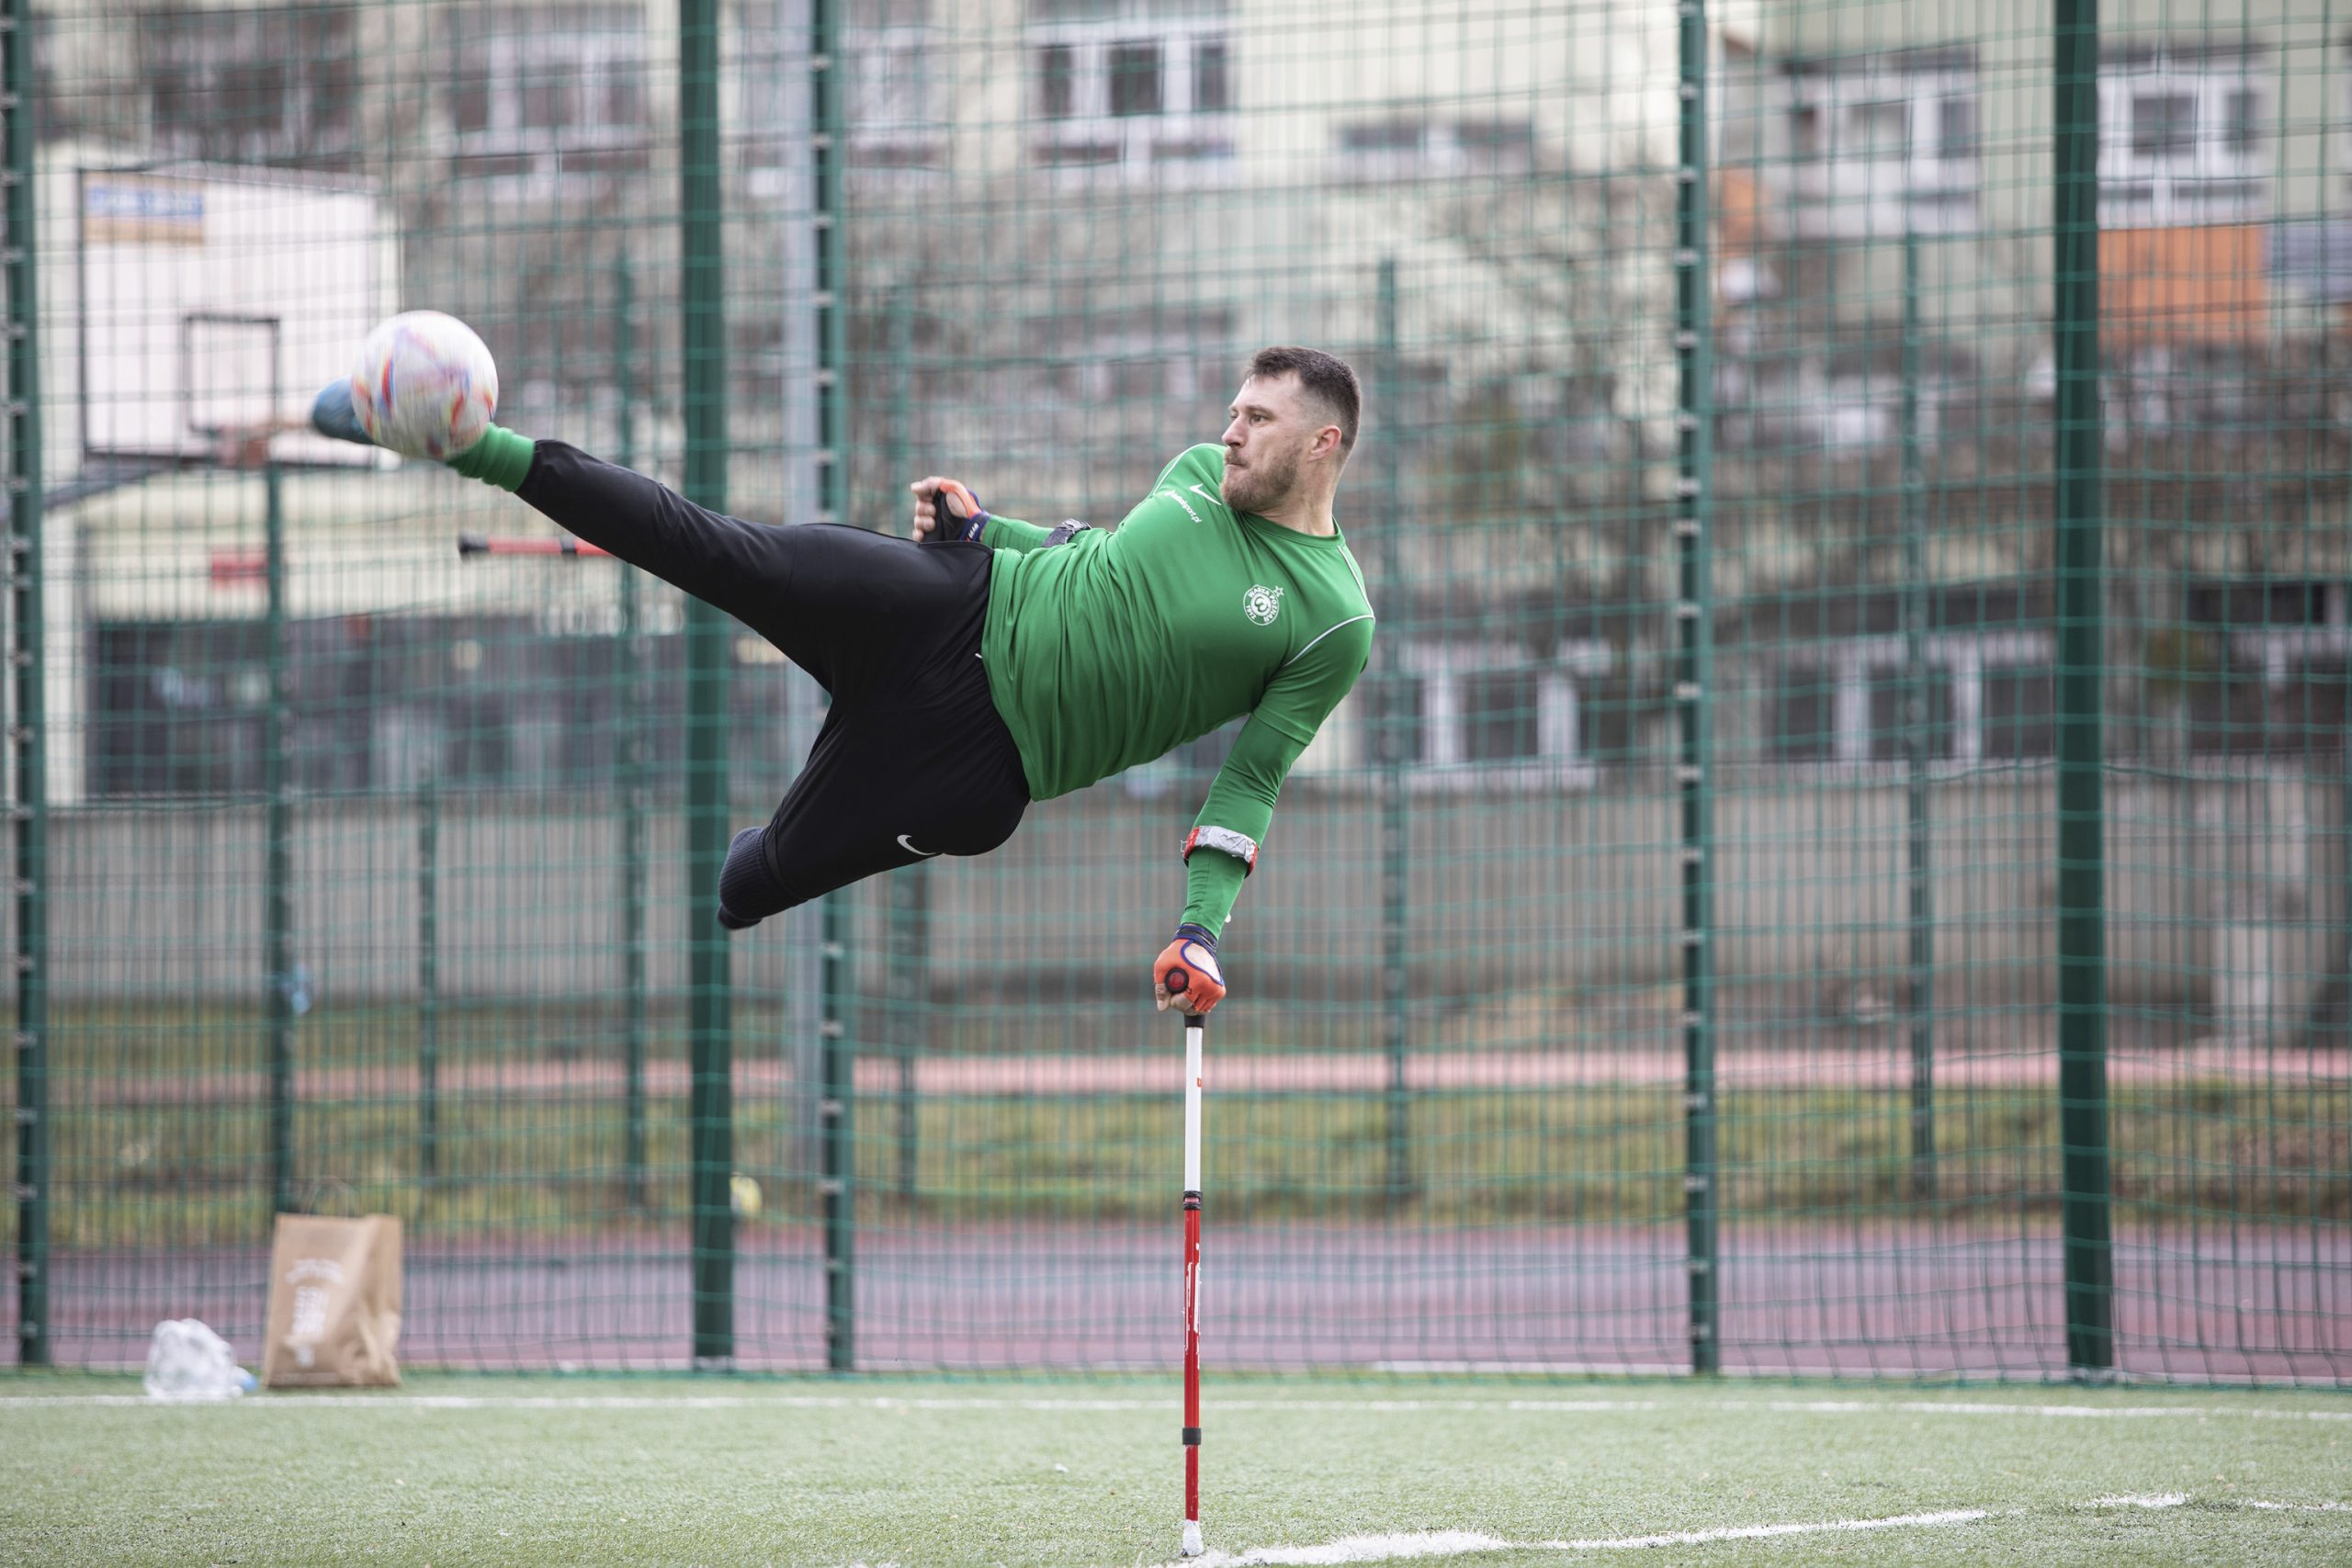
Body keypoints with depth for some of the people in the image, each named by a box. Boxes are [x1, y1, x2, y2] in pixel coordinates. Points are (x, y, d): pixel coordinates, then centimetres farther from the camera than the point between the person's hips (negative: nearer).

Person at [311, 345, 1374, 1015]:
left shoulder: (1333, 626, -7)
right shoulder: (1203, 473, 8)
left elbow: (1250, 786, -4)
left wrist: (1201, 926, -15)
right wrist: (982, 525, 9)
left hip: (975, 756, -3)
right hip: (955, 609, 3)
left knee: (753, 883, -3)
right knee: (699, 545, -12)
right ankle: (472, 446, -3)